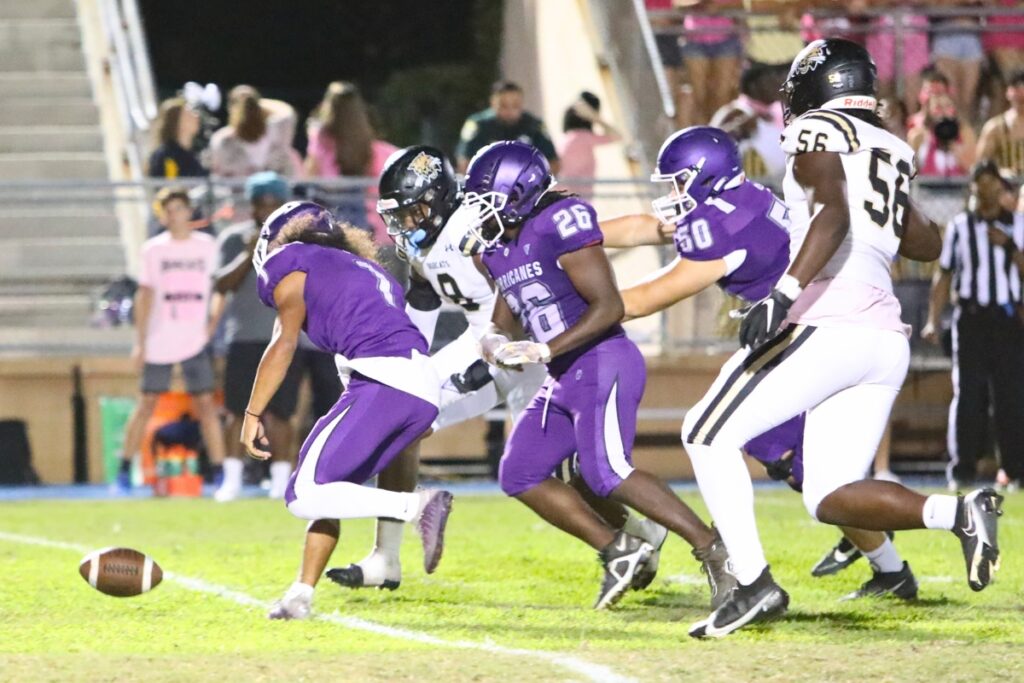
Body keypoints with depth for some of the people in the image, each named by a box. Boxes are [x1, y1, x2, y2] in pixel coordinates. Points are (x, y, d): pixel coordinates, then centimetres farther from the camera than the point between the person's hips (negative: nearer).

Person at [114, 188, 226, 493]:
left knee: (206, 403, -4)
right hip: (159, 341, 0)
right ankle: (125, 469, 9)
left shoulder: (207, 247, 4)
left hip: (196, 341, 0)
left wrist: (214, 324, -1)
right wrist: (140, 342, -2)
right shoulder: (154, 249, 2)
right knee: (147, 403, 1)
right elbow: (144, 296, 2)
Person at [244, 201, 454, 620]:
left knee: (306, 497, -10)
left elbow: (284, 344, 0)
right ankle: (300, 597, 10)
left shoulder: (292, 264, 12)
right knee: (325, 488, 17)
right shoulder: (368, 271, 33)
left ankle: (417, 506, -21)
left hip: (381, 381, -8)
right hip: (424, 389, 8)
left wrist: (253, 415, -1)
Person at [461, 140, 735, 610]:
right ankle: (618, 550, 8)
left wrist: (543, 351, -22)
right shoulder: (496, 247, 13)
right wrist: (495, 343, -3)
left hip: (604, 363, -10)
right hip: (563, 378, 10)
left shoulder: (560, 223, -15)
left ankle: (713, 549, -21)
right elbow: (503, 320, 22)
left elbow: (609, 307, -18)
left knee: (606, 473, -24)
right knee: (520, 476, 7)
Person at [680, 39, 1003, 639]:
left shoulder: (820, 132, 1)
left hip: (828, 325, -8)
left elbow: (834, 213, -18)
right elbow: (927, 244, 33)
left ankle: (753, 583, -8)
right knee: (831, 497, 8)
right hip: (887, 339, 8)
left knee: (708, 436, 2)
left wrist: (785, 294, -27)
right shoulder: (890, 153, 22)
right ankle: (958, 513, -14)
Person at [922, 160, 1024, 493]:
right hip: (970, 315, 0)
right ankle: (962, 470, -4)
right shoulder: (959, 226, 8)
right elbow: (944, 275, 8)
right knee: (968, 393, -5)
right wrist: (932, 320, 1)